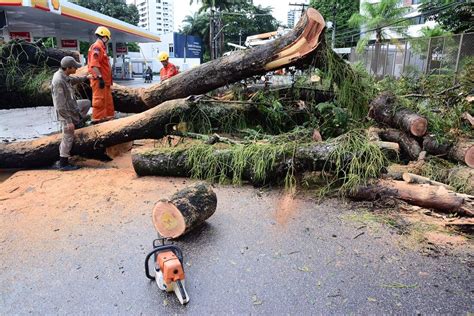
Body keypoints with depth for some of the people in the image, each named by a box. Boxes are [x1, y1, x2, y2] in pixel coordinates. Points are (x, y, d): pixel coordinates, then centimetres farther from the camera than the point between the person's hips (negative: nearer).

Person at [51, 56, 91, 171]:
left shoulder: (63, 75, -3)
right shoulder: (58, 81, -31)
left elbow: (72, 80, 25)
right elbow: (60, 105, -30)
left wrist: (85, 77, 39)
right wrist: (68, 121, -28)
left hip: (72, 106, 9)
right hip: (66, 113, -9)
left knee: (87, 103, 27)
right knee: (68, 138, 2)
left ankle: (78, 122, 31)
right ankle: (63, 164, 14)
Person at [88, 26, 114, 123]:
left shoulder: (101, 48, 19)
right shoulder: (97, 47, -12)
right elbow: (94, 65, -22)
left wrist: (108, 78, 23)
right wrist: (100, 77, -25)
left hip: (105, 80, 10)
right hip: (99, 80, -10)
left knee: (108, 99, 16)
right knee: (99, 99, -7)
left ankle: (109, 116, 24)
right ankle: (97, 118, -2)